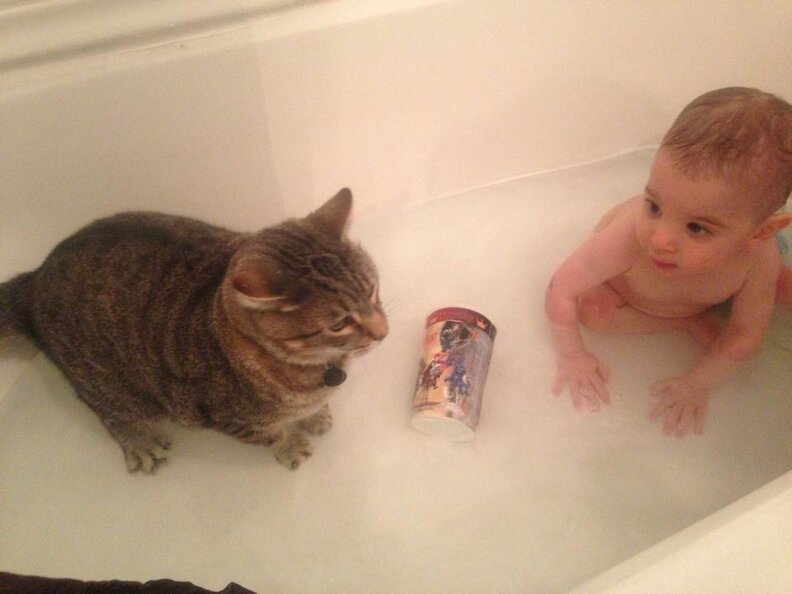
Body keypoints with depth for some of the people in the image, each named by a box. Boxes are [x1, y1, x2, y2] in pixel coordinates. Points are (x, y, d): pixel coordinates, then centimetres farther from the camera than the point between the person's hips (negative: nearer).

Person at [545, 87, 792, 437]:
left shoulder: (759, 255, -39)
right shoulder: (628, 237, -47)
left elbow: (745, 336, -23)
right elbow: (561, 290, -35)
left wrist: (698, 384, -19)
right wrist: (572, 356, -26)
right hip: (624, 284, 0)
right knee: (590, 307, -27)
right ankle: (688, 321, -6)